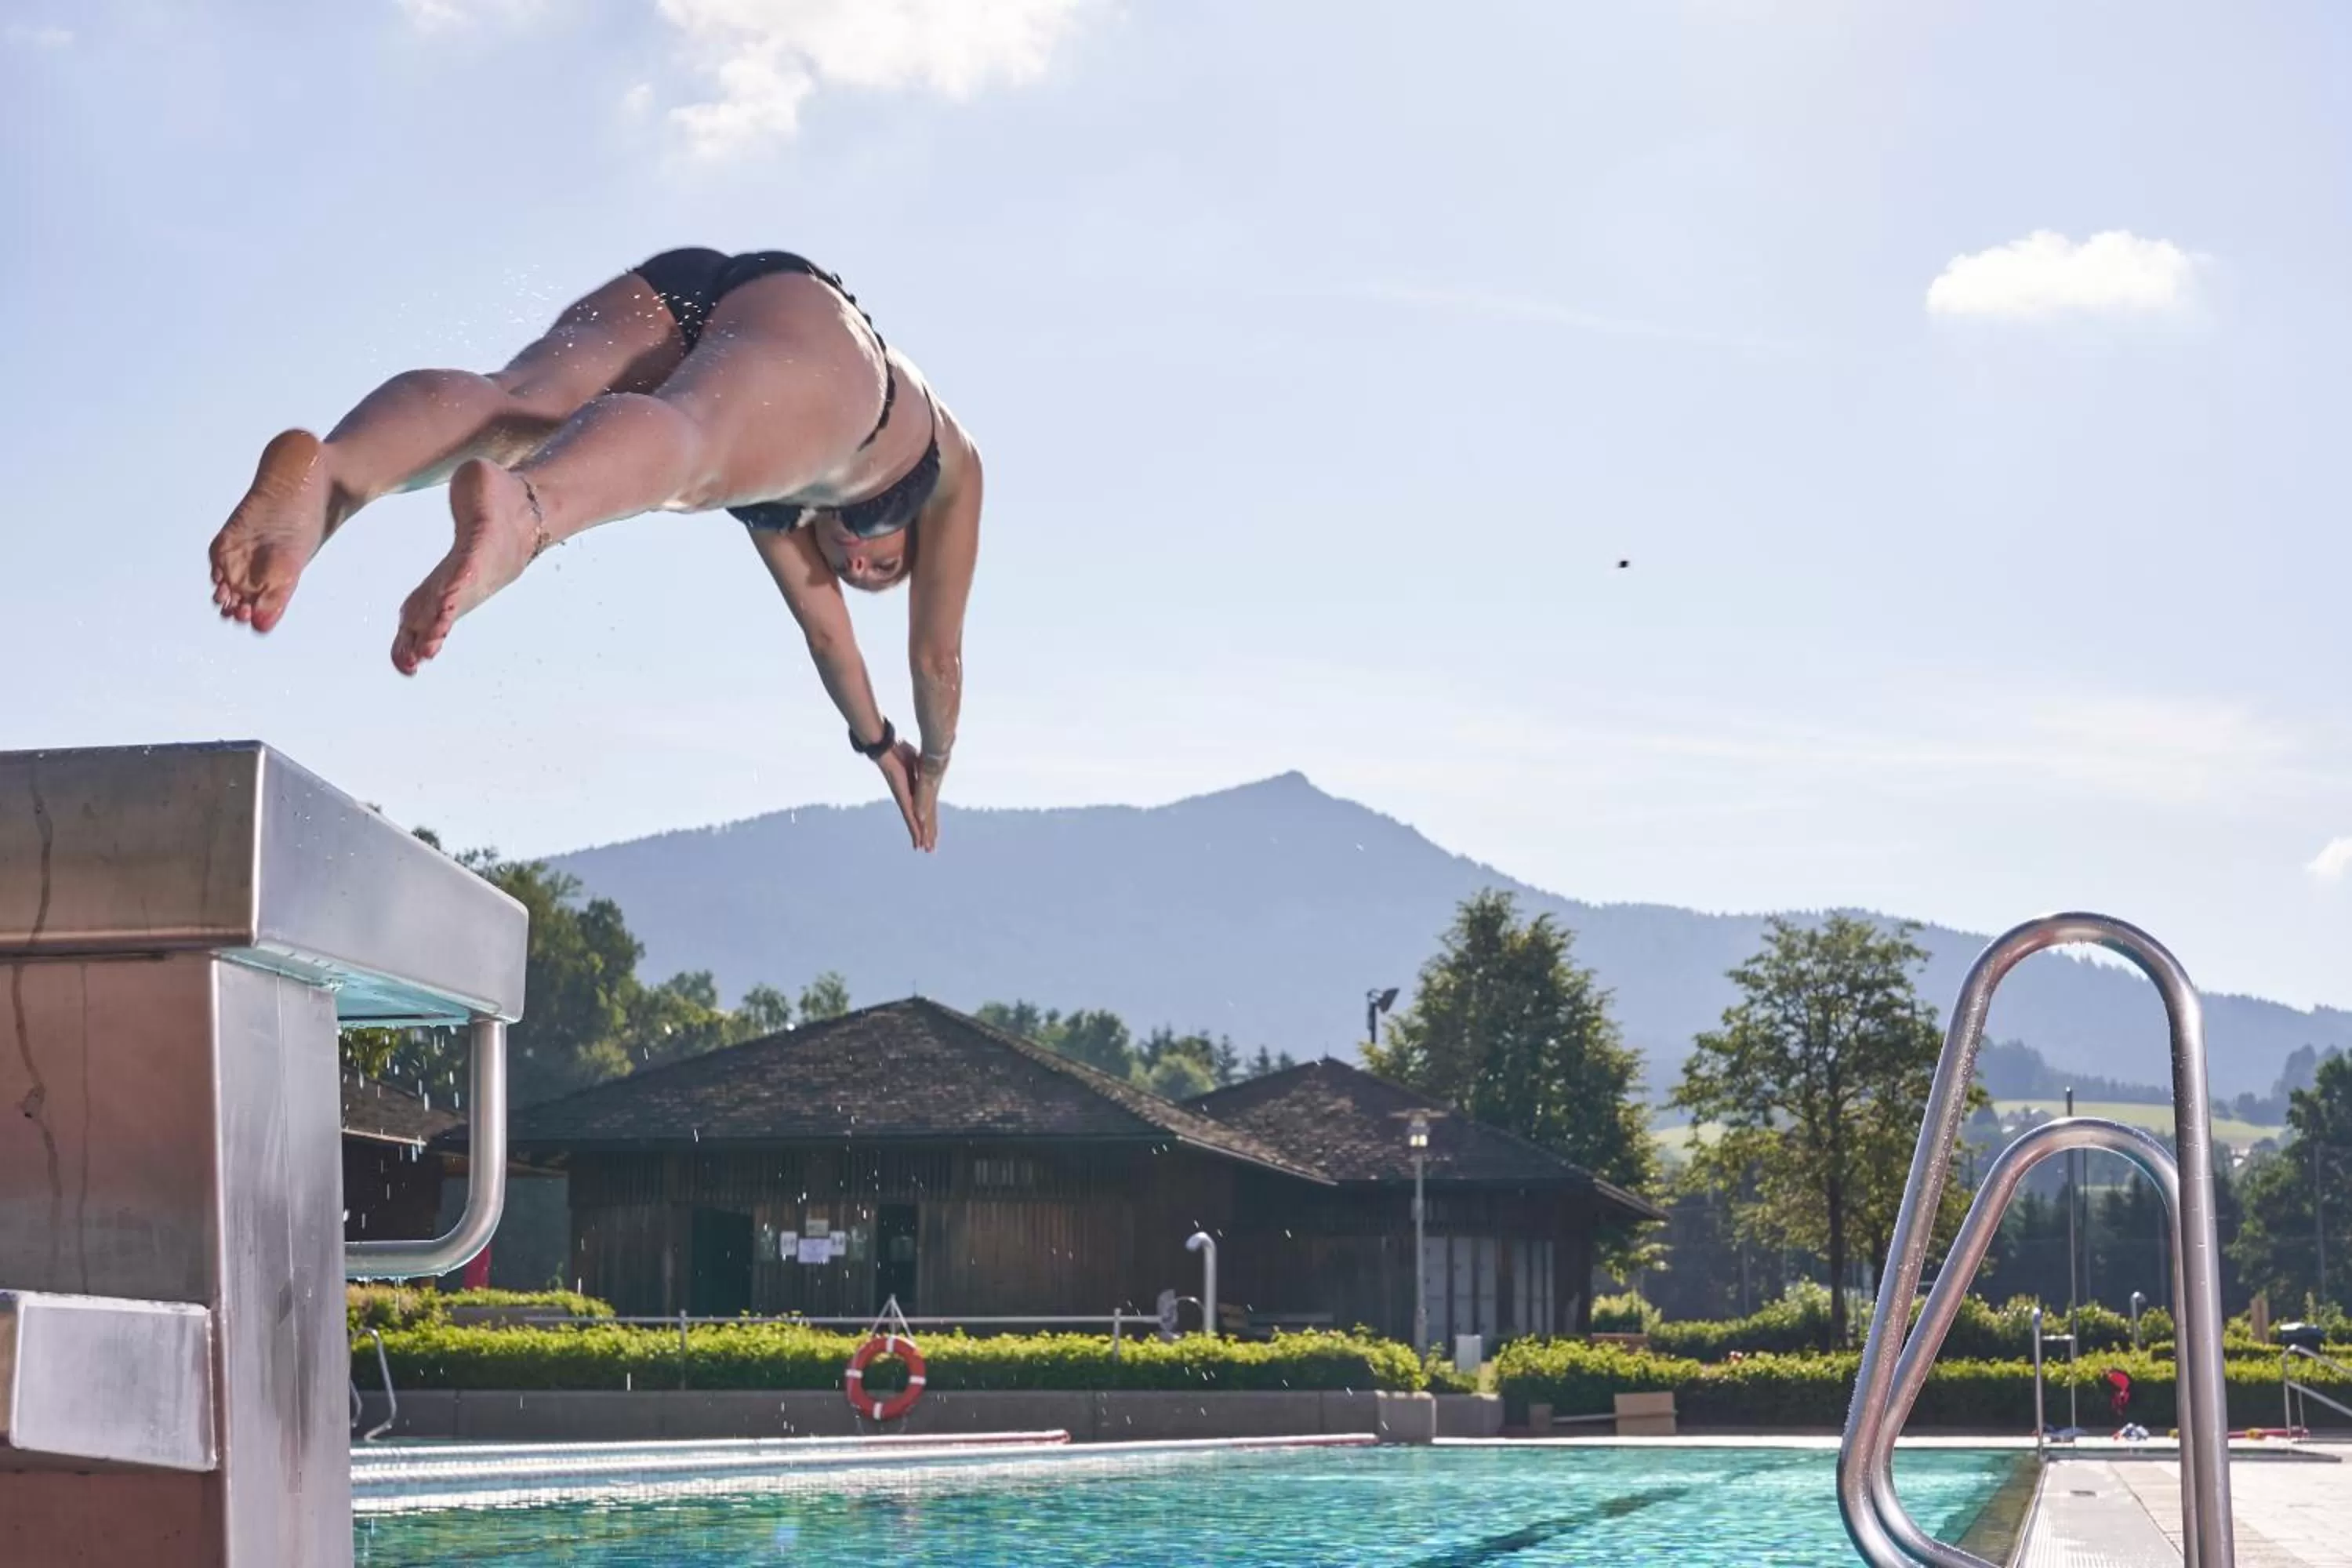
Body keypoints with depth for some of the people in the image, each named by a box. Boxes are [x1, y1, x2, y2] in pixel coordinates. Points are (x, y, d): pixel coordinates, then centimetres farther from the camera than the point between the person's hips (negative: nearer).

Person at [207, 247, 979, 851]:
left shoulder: (786, 486, 49)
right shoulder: (947, 457, 42)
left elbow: (824, 631, 59)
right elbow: (938, 651, 48)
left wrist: (877, 741, 74)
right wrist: (933, 762, 64)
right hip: (806, 324, -4)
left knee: (512, 411, -25)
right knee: (680, 446, -35)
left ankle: (318, 473, -57)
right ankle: (522, 510, -70)